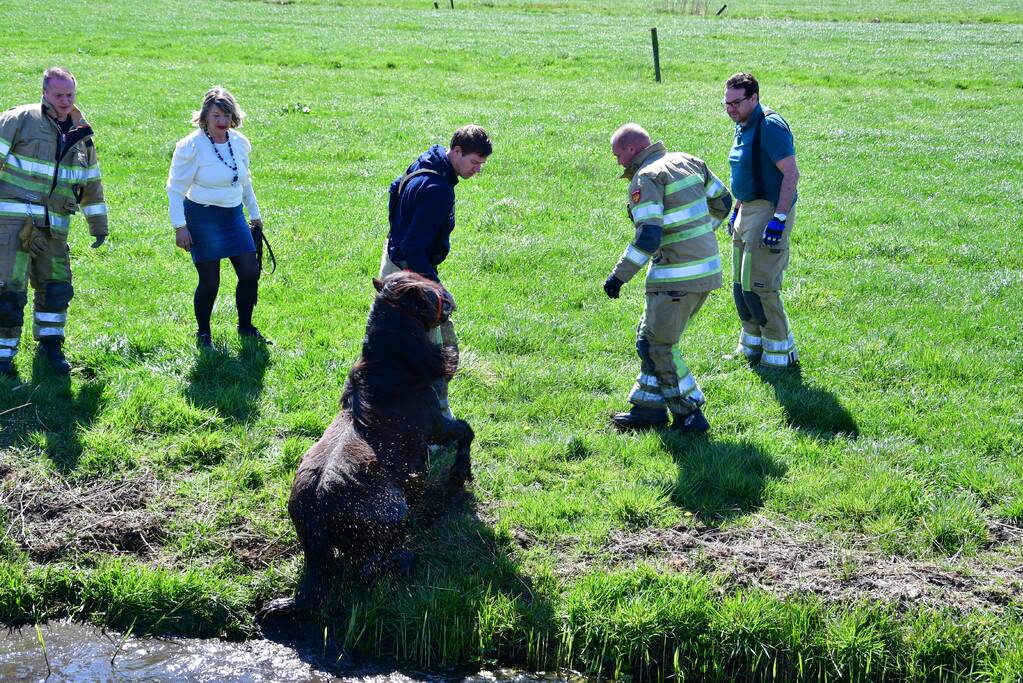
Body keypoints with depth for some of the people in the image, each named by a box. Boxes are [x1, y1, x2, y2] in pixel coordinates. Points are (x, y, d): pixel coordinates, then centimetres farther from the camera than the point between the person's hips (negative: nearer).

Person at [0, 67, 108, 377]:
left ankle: (50, 344, 24)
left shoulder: (81, 134, 13)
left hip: (53, 225, 5)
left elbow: (91, 183, 21)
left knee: (56, 286, 7)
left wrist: (98, 223, 22)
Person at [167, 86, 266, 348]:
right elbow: (175, 188, -11)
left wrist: (254, 213, 24)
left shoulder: (239, 142, 4)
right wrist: (179, 226, -15)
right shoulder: (192, 146, -14)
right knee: (209, 282, -3)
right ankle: (203, 333, 19)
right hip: (202, 217, -6)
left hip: (234, 216, 6)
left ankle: (245, 327, 23)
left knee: (251, 273, 2)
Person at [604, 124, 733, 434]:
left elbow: (648, 237, -23)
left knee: (659, 346, 0)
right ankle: (649, 406, 22)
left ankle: (689, 416, 4)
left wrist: (618, 276, -18)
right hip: (707, 266, 9)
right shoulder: (688, 161, 12)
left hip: (678, 277, -9)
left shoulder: (645, 179, -14)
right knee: (651, 338, 18)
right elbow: (722, 202, 19)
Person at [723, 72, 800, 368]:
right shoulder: (743, 126, 12)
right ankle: (751, 347, 28)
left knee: (757, 287, -9)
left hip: (770, 211, -10)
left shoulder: (771, 126, -18)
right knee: (741, 286, 14)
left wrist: (779, 220, -26)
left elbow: (791, 174, -22)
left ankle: (781, 353, 3)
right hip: (748, 211, 10)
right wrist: (736, 211, 25)